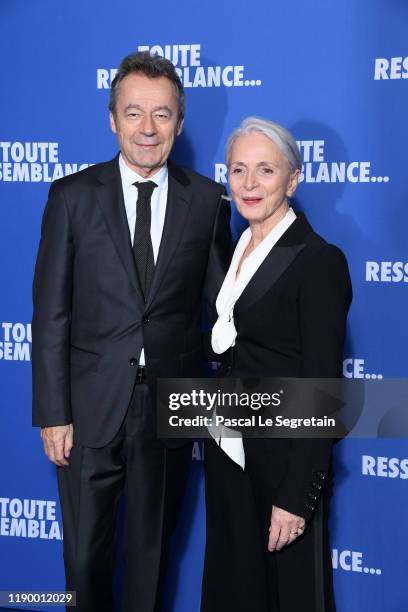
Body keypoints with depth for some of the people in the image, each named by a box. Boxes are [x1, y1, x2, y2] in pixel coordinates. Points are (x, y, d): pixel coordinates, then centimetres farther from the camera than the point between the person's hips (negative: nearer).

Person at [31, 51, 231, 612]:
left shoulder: (207, 199, -1)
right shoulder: (72, 196, -3)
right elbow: (51, 312, -4)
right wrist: (53, 415, -8)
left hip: (171, 408, 1)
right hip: (92, 407, 0)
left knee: (151, 549, 17)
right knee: (86, 555, 13)